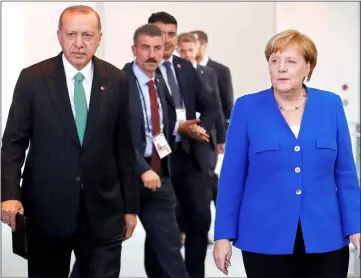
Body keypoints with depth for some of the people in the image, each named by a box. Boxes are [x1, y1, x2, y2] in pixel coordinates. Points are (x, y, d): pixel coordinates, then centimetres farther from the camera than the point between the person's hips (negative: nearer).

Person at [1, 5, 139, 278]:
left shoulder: (117, 81, 3)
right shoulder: (32, 78, -2)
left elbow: (124, 146, 7)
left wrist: (131, 205, 7)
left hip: (102, 210, 1)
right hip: (46, 209, -1)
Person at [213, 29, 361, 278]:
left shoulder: (330, 105, 3)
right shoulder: (247, 108, -1)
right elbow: (232, 177, 0)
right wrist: (224, 235, -2)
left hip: (325, 239, 1)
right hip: (266, 240, -1)